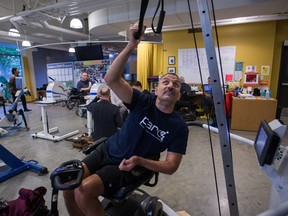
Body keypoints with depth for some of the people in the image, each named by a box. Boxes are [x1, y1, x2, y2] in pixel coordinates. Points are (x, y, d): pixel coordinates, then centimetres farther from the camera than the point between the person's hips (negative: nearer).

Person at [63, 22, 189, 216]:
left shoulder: (179, 127, -11)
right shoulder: (144, 102, -10)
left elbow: (171, 166, -9)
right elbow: (111, 79, -24)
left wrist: (139, 161, -24)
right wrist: (131, 46, -37)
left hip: (128, 167, -2)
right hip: (107, 151, 3)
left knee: (84, 190, -23)